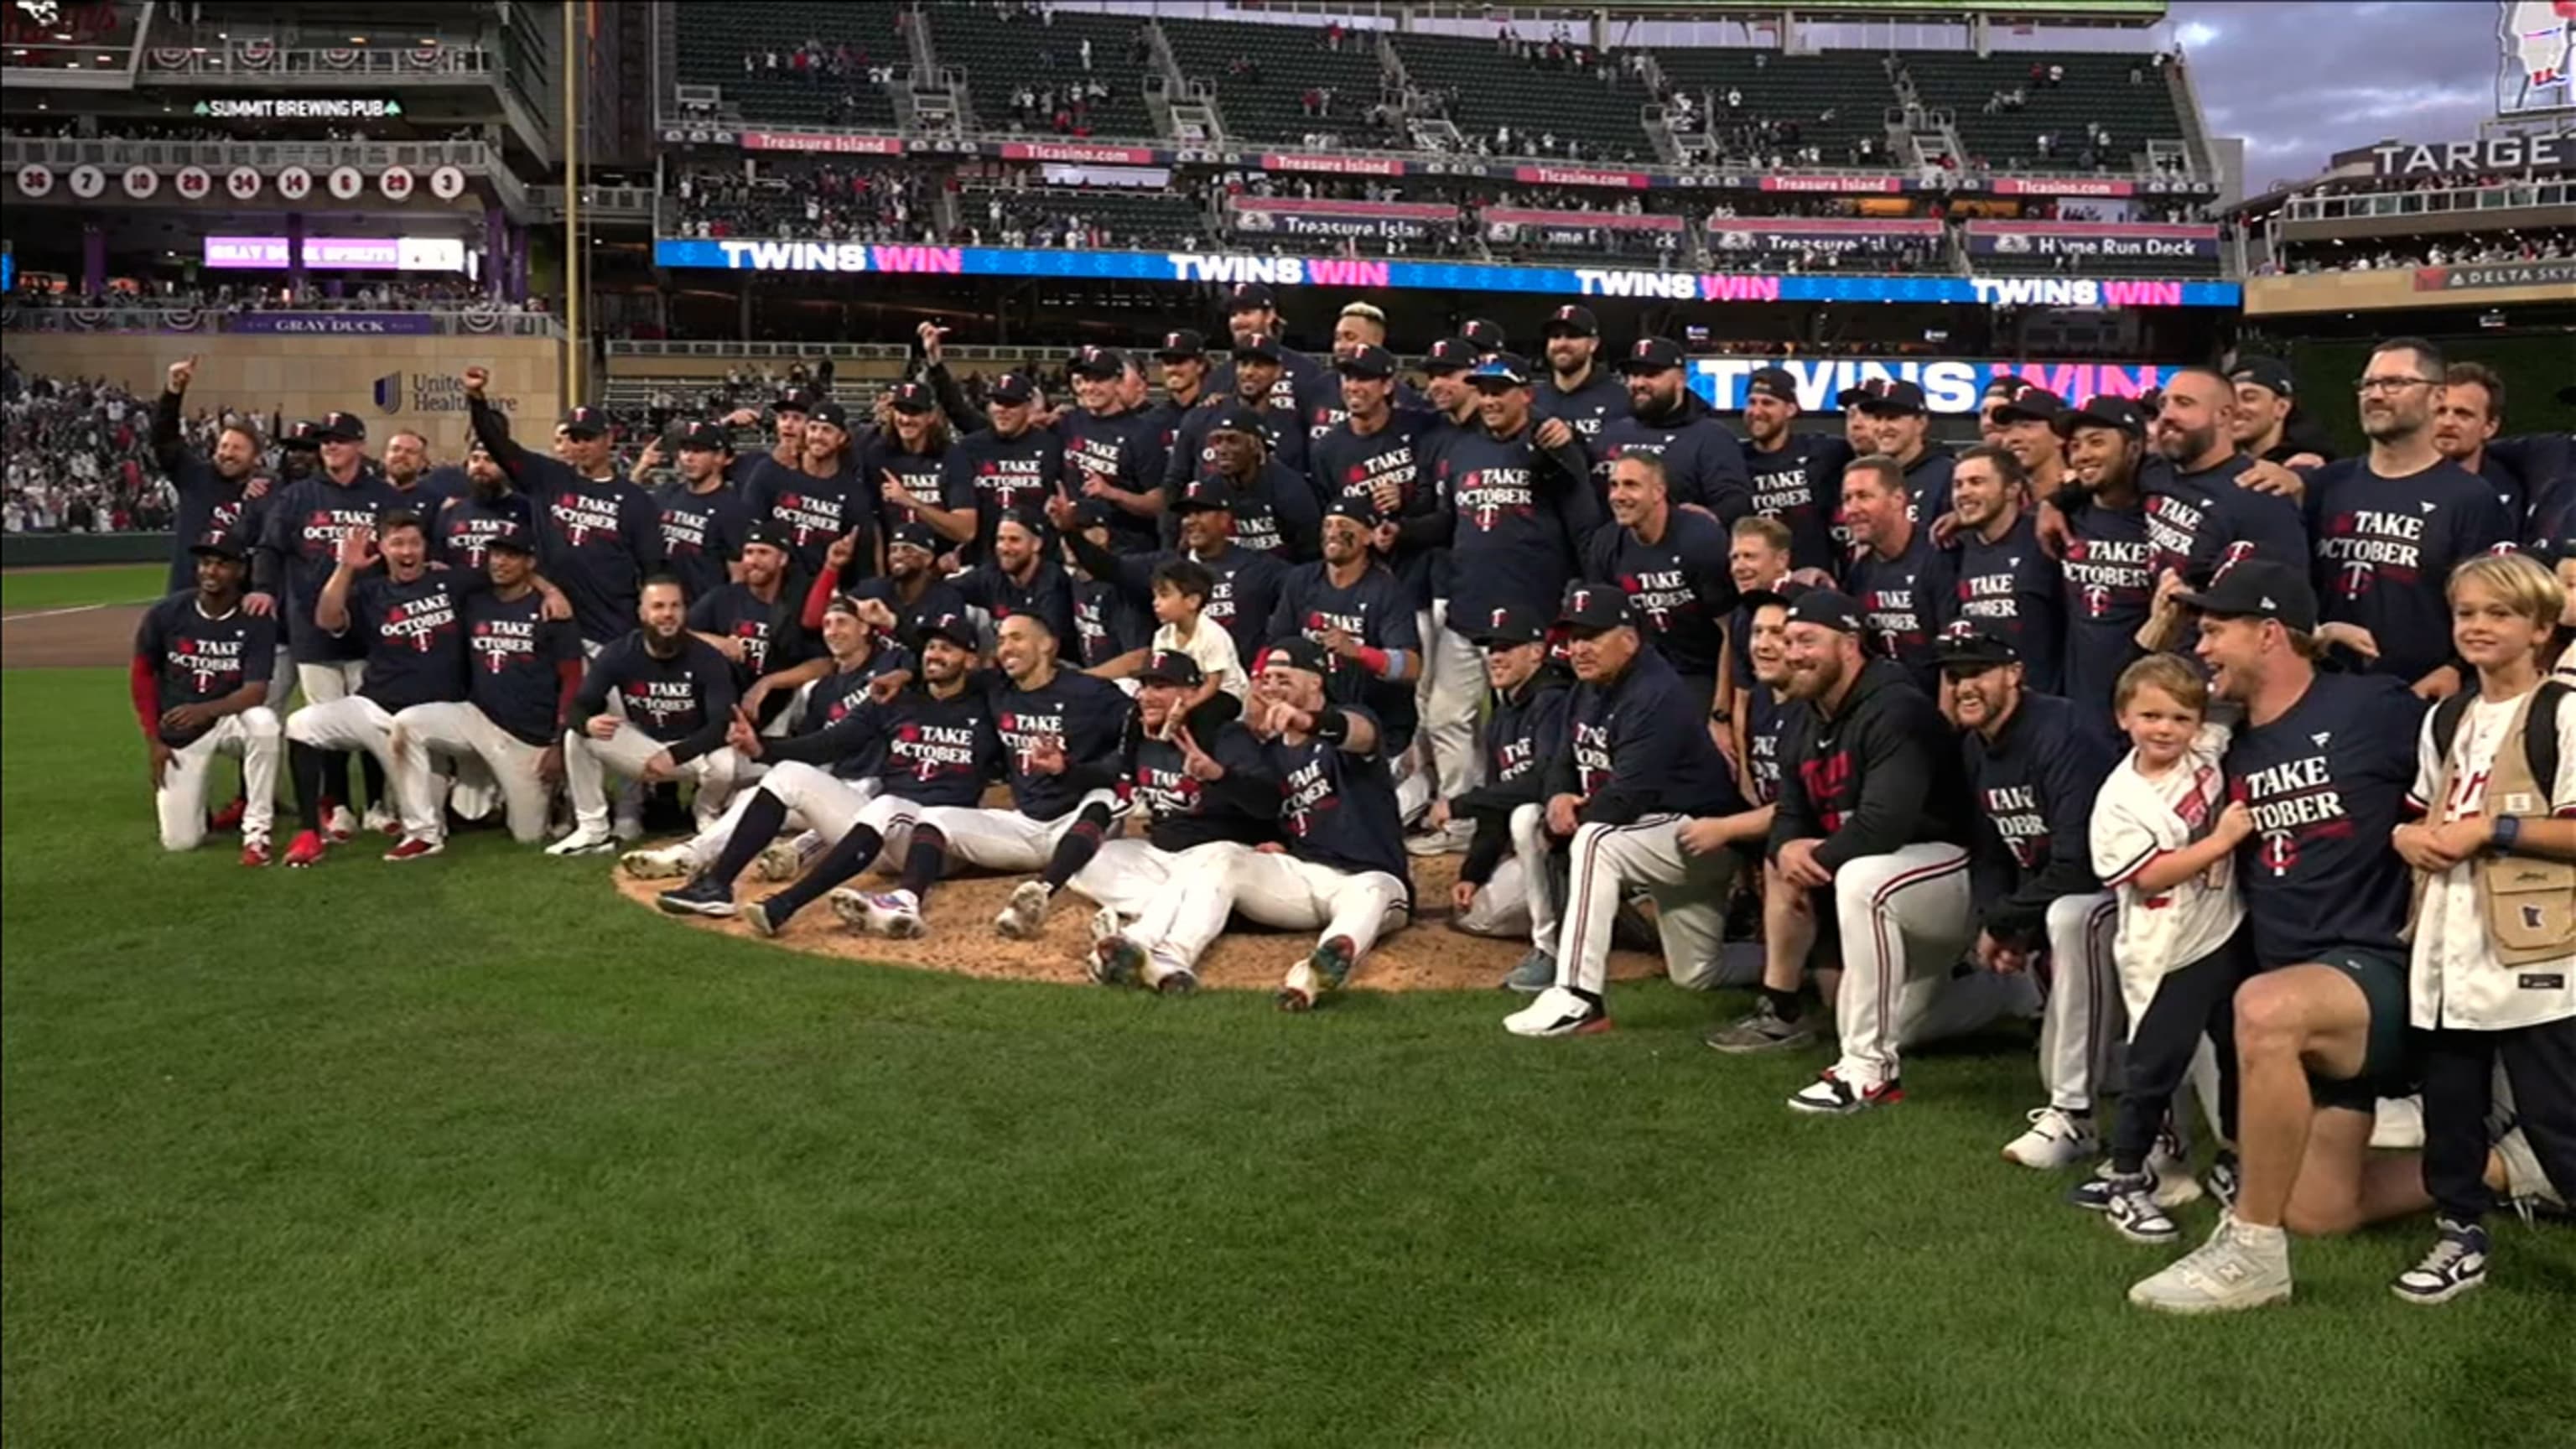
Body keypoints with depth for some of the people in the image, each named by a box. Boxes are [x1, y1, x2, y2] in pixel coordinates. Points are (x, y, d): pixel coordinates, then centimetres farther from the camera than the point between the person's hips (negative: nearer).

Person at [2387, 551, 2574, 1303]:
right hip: (2450, 948, 7)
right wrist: (2408, 835, 4)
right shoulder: (2444, 719, 14)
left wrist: (2490, 830, -17)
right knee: (2448, 1099, 13)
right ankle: (2460, 1233, 25)